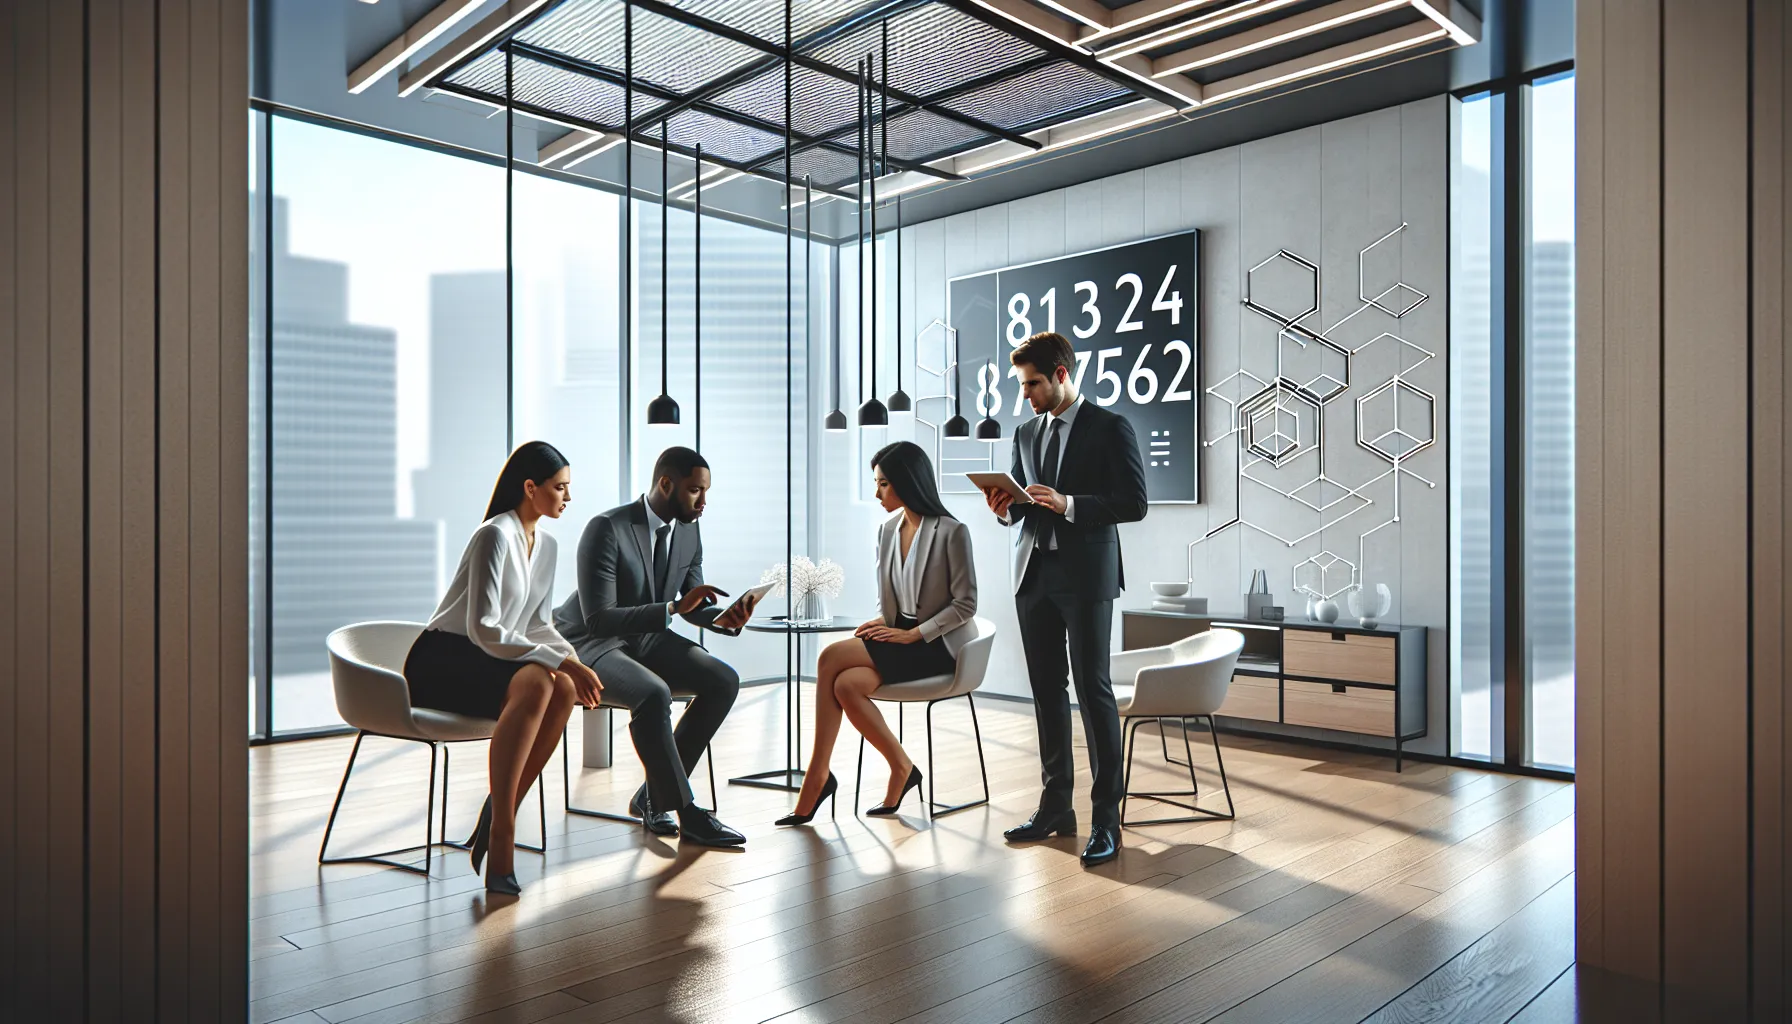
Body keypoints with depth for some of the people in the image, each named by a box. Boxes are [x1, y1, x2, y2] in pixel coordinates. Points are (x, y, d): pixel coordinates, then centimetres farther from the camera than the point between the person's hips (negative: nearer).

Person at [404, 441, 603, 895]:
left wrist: (574, 661, -2)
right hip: (438, 662, -7)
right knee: (535, 685, -35)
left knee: (564, 689, -24)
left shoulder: (546, 545, 10)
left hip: (484, 659, 7)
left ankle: (501, 813, -17)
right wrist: (560, 661, -26)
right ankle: (500, 839, -33)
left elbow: (538, 624, 17)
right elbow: (484, 629, -22)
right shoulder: (496, 535, -16)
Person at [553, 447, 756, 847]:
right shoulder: (606, 529, -23)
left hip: (645, 640, 7)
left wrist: (724, 618, -14)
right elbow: (598, 619, -28)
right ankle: (686, 811, -19)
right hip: (588, 642, -7)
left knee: (724, 681, -13)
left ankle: (653, 795, -2)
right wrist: (674, 608, -37)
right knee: (653, 695, -35)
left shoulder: (689, 532, -1)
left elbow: (693, 607, 9)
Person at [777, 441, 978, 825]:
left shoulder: (951, 532, -10)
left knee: (832, 657, -24)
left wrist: (912, 634, -17)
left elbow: (966, 603, -10)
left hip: (934, 645, -6)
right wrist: (881, 622, -5)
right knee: (846, 685, -27)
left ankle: (817, 777, -12)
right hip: (896, 637, 6)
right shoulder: (887, 531, 11)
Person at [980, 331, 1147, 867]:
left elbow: (1133, 503, -9)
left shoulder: (1110, 427, -3)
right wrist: (1006, 508, -2)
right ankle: (1055, 806, 20)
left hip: (1085, 575, -6)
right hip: (1034, 573, 6)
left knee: (1093, 689, -6)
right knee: (1046, 692, 10)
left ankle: (1107, 818, 2)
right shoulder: (1026, 432, 16)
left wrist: (1068, 504, -19)